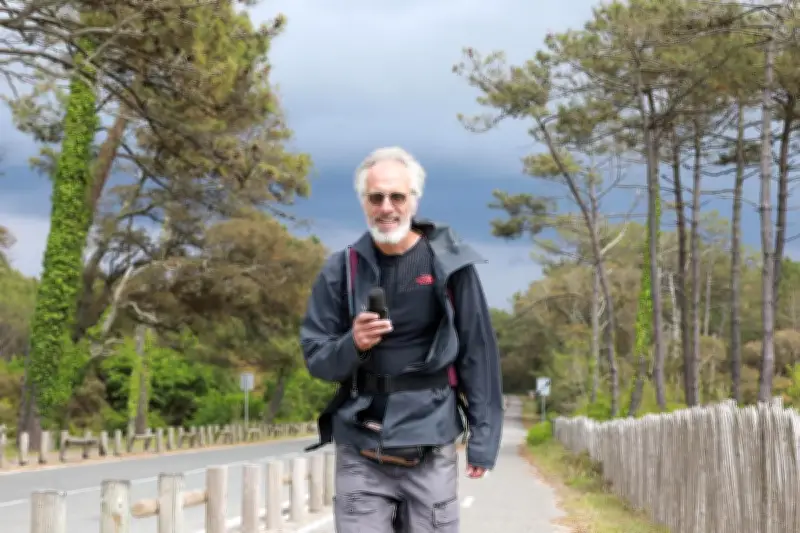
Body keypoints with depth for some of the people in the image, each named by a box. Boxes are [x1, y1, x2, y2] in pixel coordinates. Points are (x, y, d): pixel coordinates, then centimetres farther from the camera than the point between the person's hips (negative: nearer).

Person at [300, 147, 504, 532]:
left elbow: (477, 353, 1)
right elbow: (315, 358, 6)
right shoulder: (341, 270, 4)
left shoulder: (449, 264, -1)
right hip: (360, 452, 1)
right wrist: (351, 345, -15)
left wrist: (483, 436, -3)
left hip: (430, 449, -1)